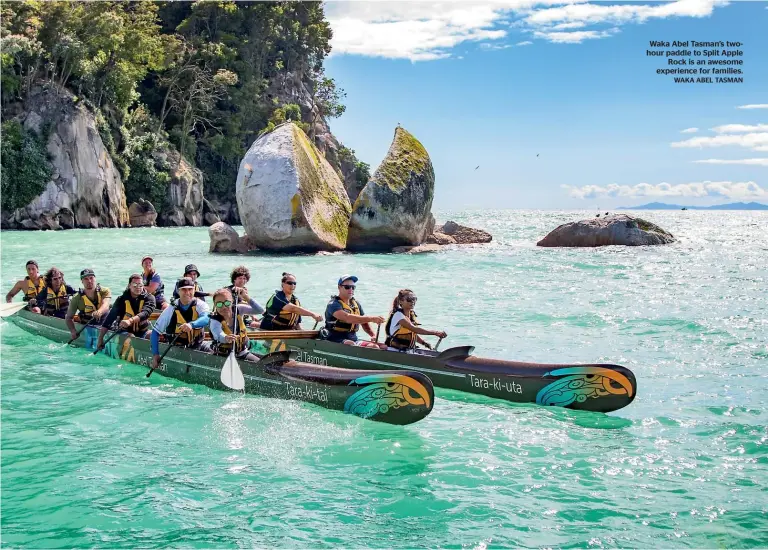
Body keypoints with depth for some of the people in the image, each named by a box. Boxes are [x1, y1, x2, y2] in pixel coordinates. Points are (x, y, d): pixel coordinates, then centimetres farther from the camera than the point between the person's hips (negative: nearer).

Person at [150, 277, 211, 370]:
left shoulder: (200, 305, -6)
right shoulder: (171, 310, -7)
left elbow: (206, 319, -29)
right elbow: (155, 332, -1)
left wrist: (191, 325, -49)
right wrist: (155, 354, -11)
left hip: (198, 345, 2)